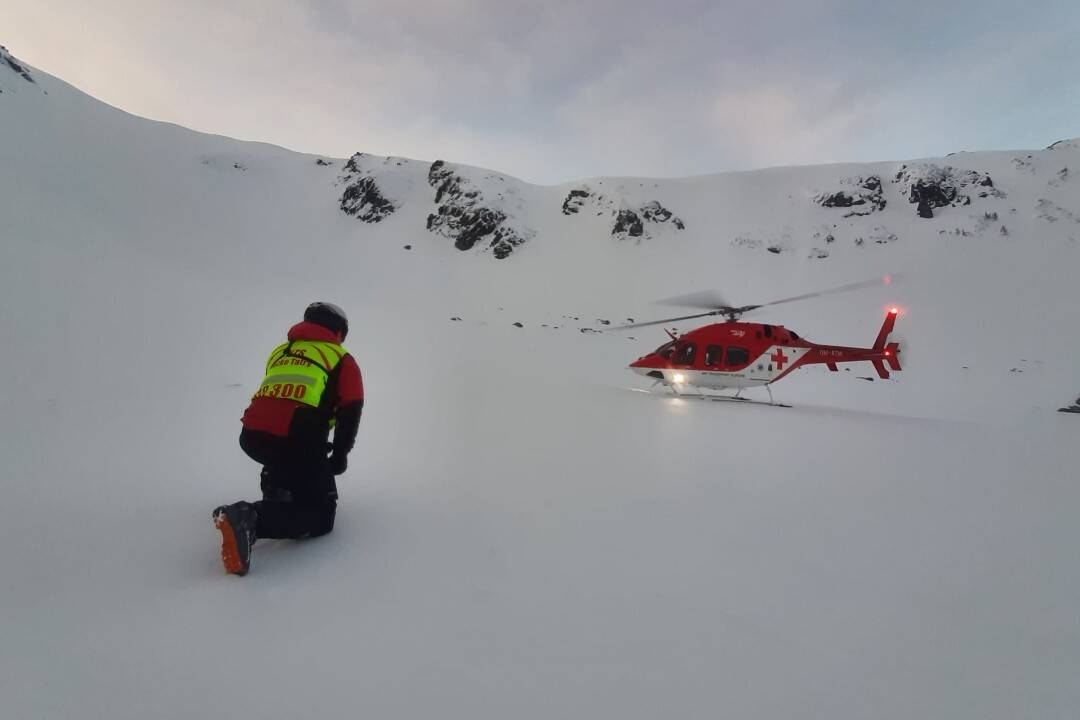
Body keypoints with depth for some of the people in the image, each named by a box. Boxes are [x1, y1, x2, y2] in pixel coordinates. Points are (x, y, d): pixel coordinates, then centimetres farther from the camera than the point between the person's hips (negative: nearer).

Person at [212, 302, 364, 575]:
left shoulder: (280, 351, 28)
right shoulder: (341, 359, 13)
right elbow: (351, 410, 2)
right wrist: (339, 455, 13)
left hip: (252, 437, 7)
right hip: (296, 443, -6)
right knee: (321, 516, 3)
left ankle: (277, 492, 23)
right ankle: (251, 519, -19)